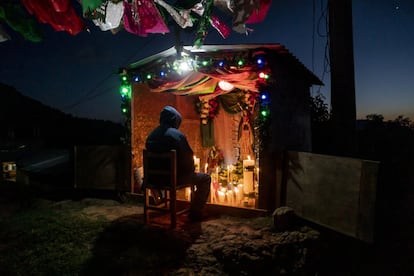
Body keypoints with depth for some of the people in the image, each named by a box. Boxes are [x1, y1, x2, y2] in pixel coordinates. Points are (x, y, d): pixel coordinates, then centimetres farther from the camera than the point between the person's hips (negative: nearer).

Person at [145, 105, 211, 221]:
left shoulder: (151, 135, 0)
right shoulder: (177, 135, -18)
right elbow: (188, 158, -11)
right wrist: (191, 170, 10)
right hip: (175, 177, -7)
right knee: (205, 178, 11)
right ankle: (195, 212, 8)